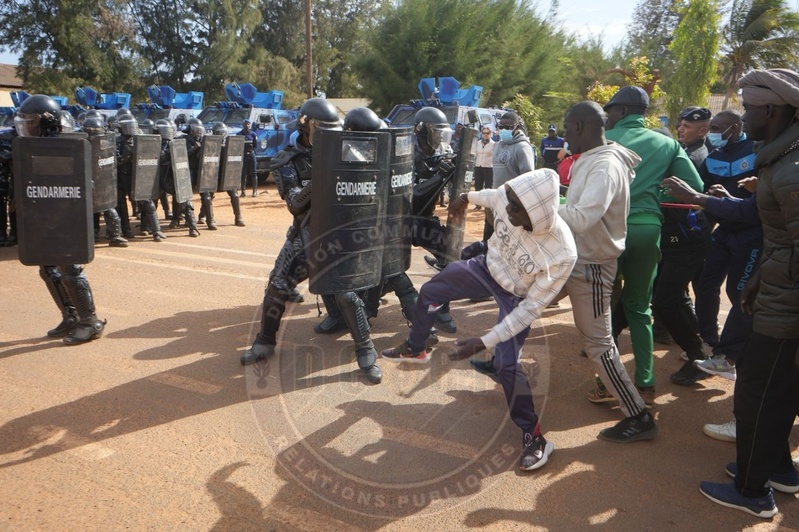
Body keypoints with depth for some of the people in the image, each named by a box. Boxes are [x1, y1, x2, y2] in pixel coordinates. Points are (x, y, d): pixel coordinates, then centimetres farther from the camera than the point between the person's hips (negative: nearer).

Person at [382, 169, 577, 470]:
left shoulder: (562, 254, -39)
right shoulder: (509, 199, -29)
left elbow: (531, 308, -29)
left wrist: (484, 342, -31)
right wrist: (468, 197, 19)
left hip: (516, 298, -6)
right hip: (487, 268, 6)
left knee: (507, 365, -18)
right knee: (429, 291, 17)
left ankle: (533, 437, 5)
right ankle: (414, 349, 45)